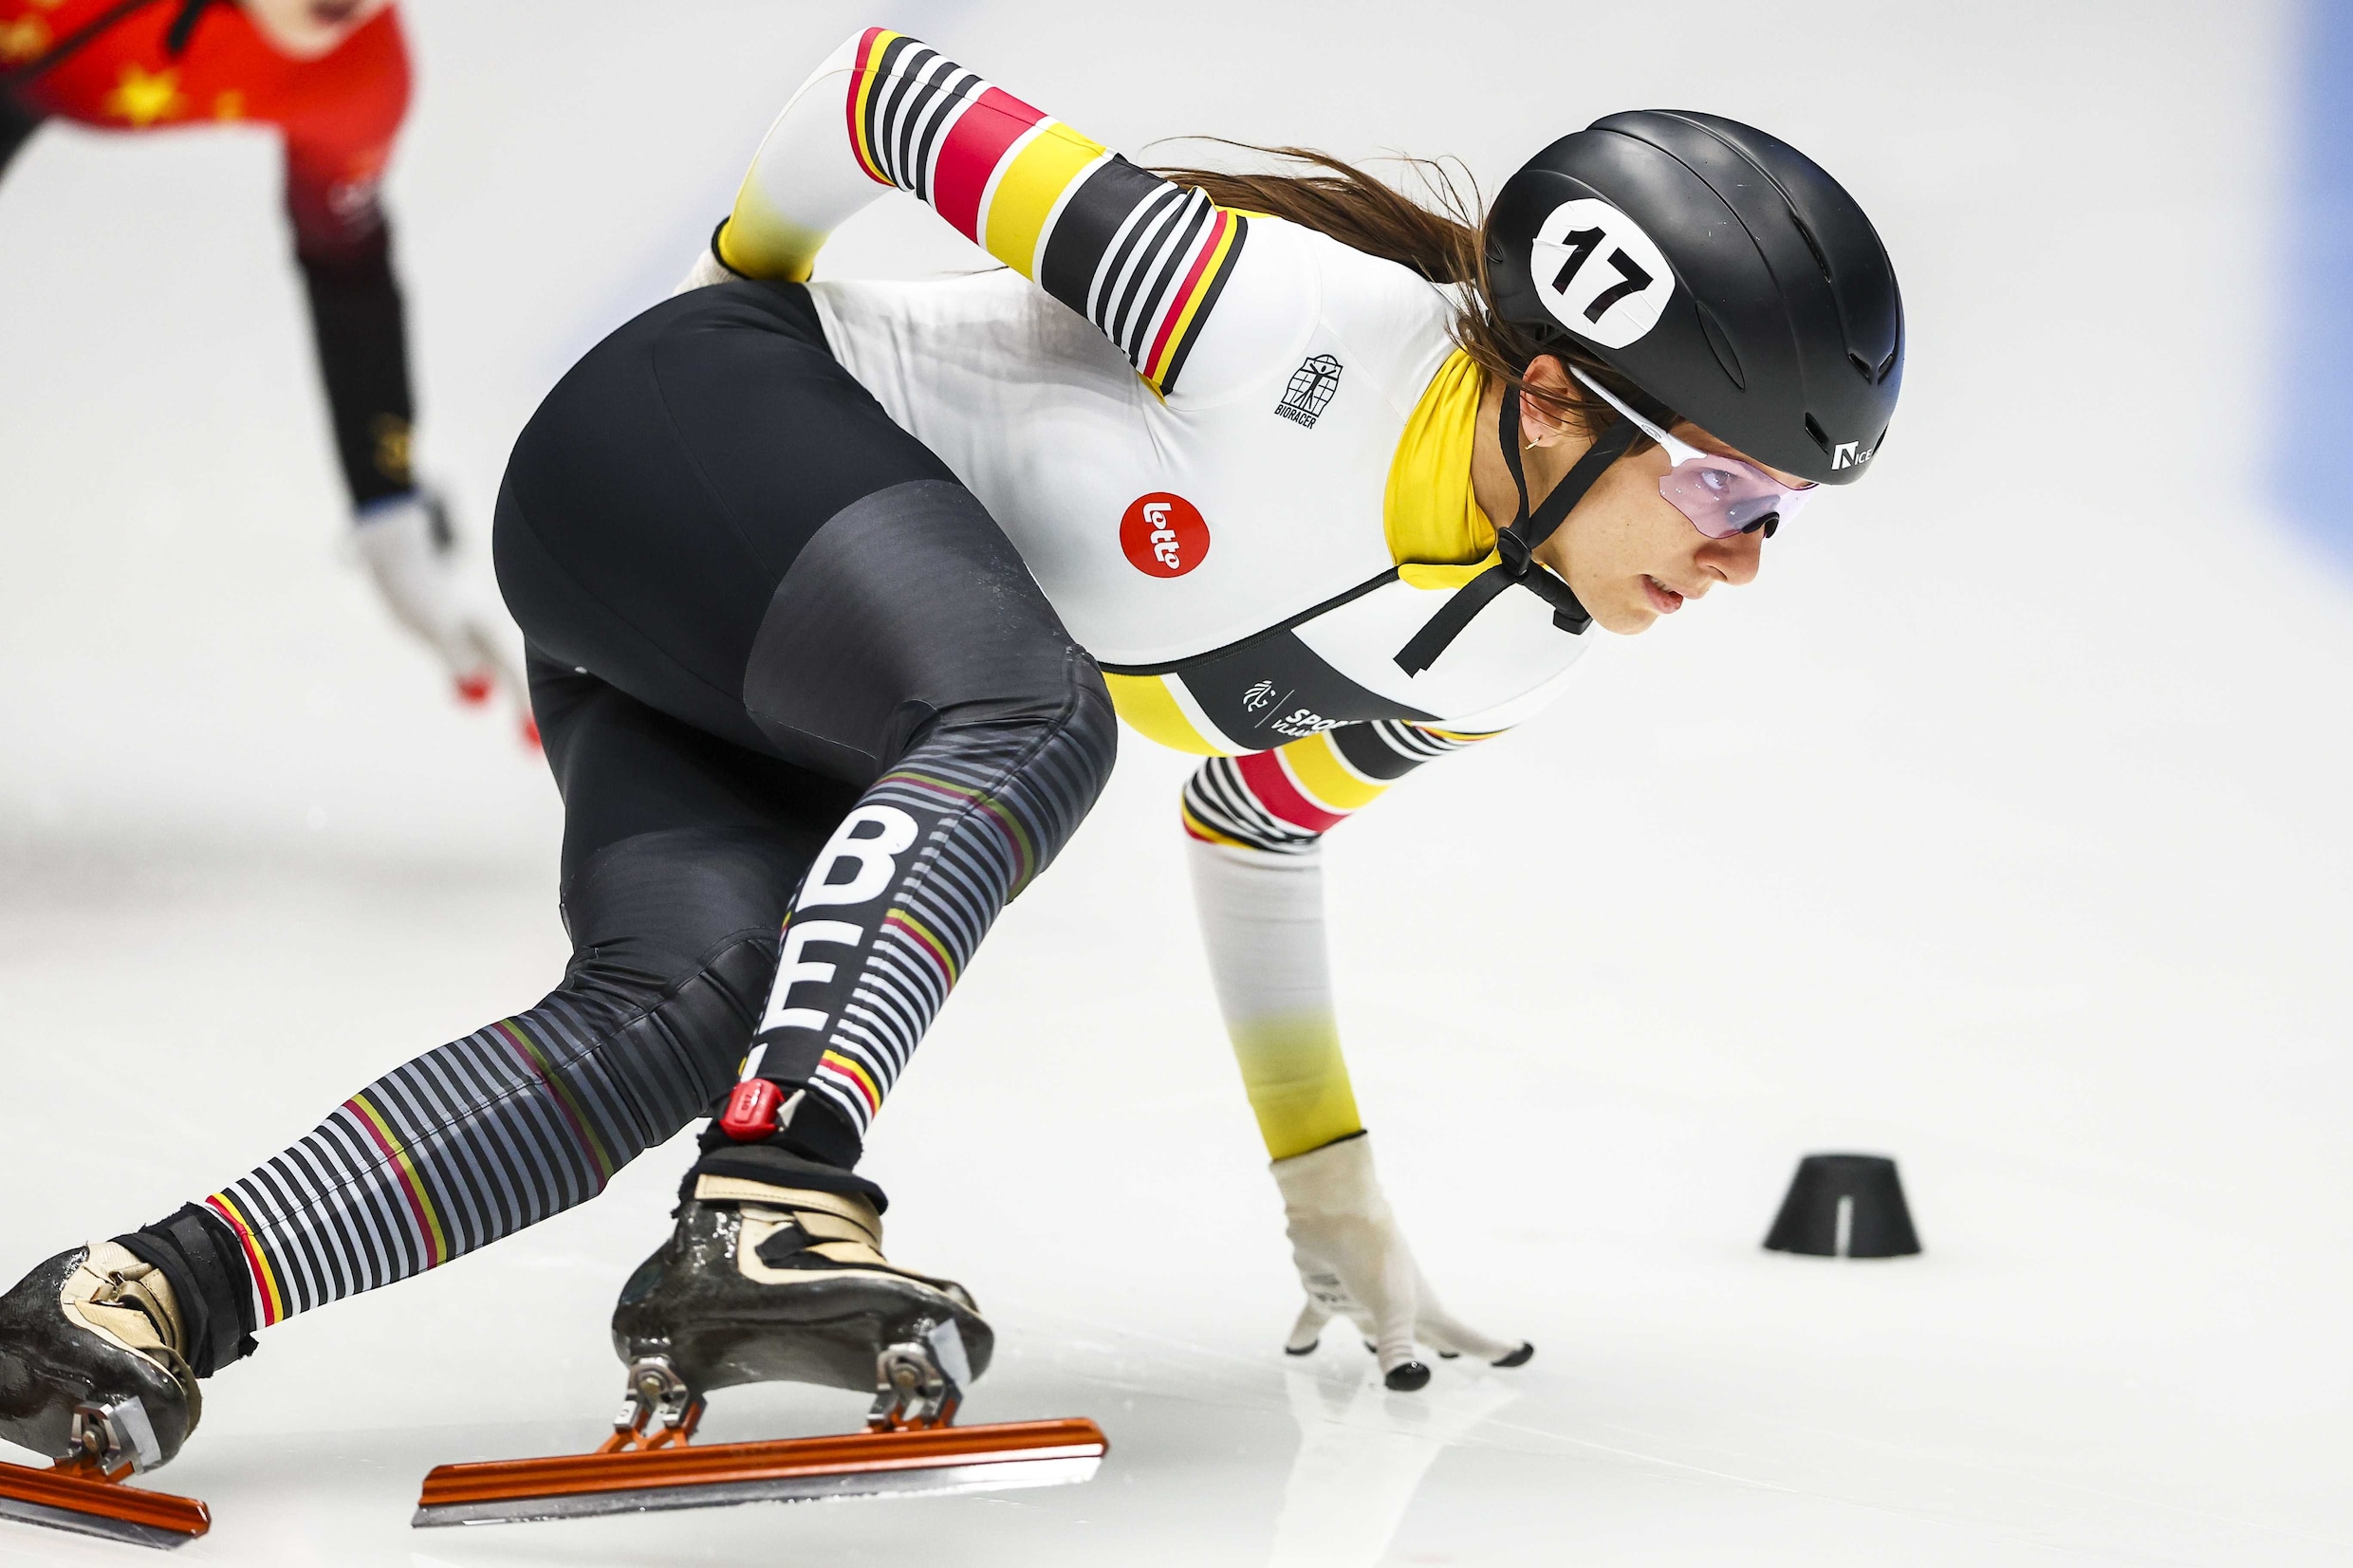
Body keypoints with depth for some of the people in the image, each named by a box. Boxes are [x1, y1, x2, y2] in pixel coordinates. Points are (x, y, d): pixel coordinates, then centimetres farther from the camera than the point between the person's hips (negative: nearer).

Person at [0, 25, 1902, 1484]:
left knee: (685, 1020, -19)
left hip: (780, 730, 8)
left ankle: (157, 1296, -23)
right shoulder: (1313, 336, -27)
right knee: (1035, 718, -33)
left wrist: (1335, 1201, 20)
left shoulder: (1506, 664, -1)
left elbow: (1251, 820, 17)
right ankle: (772, 1210, -46)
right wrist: (737, 280, 4)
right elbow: (896, 93, -17)